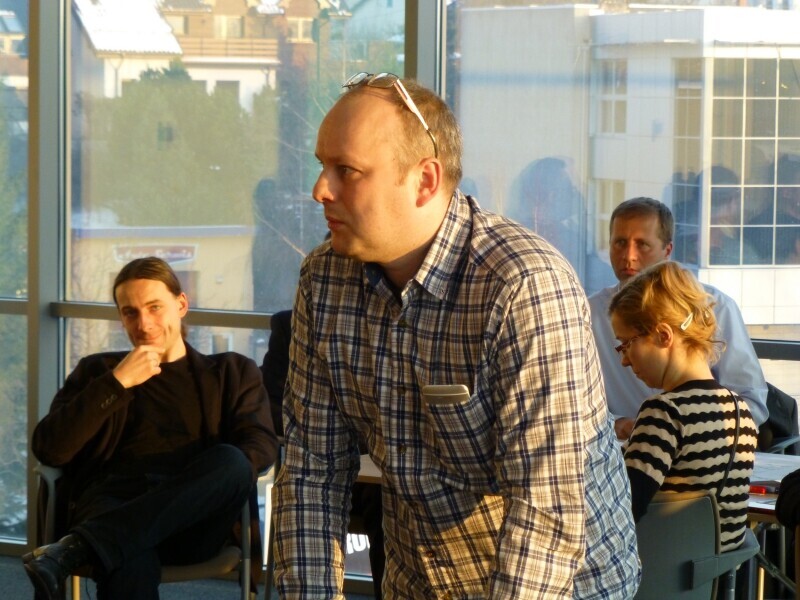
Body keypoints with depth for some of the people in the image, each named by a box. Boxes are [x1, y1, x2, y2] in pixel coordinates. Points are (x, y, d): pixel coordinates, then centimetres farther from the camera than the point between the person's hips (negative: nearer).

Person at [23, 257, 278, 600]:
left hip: (192, 522, 2)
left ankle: (77, 549, -46)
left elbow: (261, 446, 7)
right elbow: (49, 449, 11)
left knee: (230, 462, -37)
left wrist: (213, 487, -15)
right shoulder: (98, 371, 27)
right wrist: (117, 383, 3)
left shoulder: (233, 372, 26)